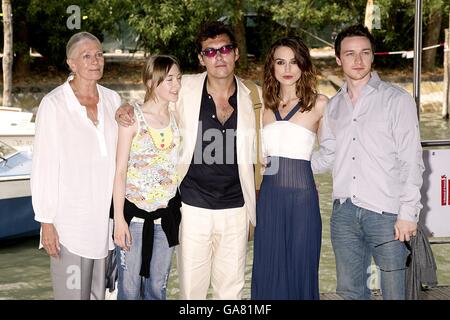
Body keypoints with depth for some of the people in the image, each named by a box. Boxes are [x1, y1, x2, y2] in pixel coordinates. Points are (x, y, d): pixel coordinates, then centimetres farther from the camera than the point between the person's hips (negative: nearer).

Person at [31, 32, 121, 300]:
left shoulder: (113, 100, 6)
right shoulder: (53, 104, -9)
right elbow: (44, 167, -8)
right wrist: (46, 221, -10)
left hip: (107, 217, 5)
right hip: (70, 220, -4)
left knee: (100, 293, 12)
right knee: (72, 293, 1)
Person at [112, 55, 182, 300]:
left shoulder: (176, 118, 5)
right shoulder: (133, 117, -8)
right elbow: (120, 171, -7)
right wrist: (119, 218, -11)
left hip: (166, 214, 4)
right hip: (134, 212, -4)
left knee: (157, 288, 13)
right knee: (129, 289, 3)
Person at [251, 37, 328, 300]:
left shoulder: (319, 103, -2)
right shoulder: (265, 105, 10)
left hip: (302, 193, -4)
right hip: (269, 195, 4)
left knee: (300, 268, 5)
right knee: (267, 268, 9)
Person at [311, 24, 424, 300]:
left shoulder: (397, 100, -2)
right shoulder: (334, 106, 13)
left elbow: (411, 161, -5)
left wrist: (408, 213, -10)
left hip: (386, 213, -4)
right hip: (344, 212, 5)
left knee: (395, 292, 0)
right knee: (350, 288, 12)